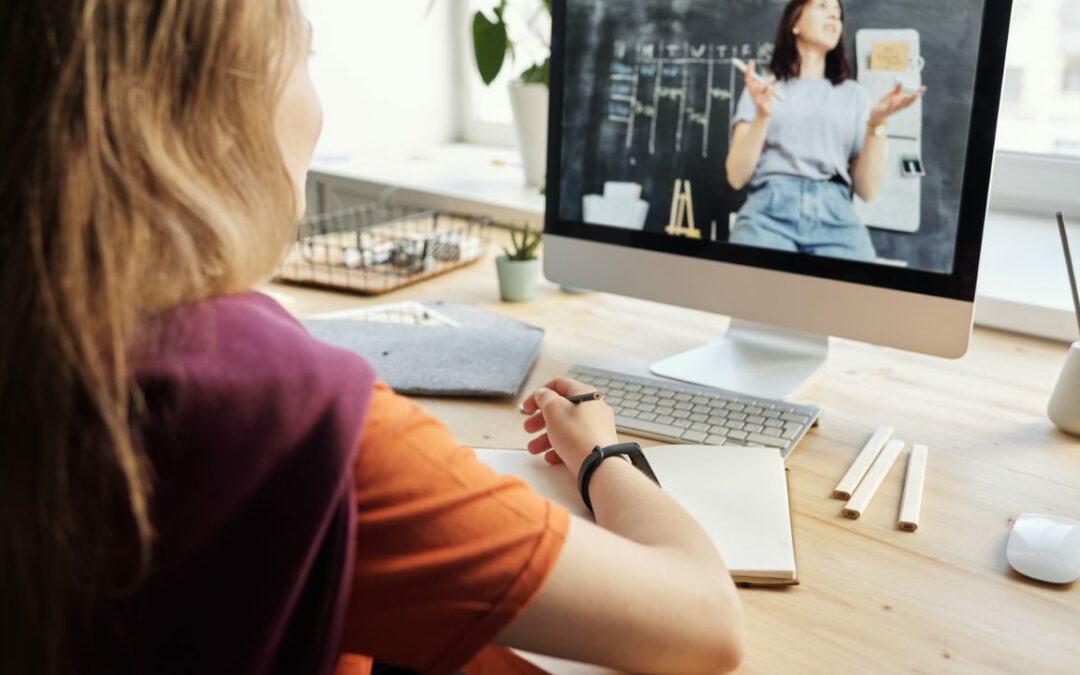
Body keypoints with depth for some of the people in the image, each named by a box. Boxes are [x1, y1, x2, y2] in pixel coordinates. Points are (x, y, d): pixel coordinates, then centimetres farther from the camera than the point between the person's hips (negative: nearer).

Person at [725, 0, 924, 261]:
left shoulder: (854, 95, 20)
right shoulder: (762, 87, 17)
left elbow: (867, 190, 11)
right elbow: (737, 177, 5)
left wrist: (876, 124, -1)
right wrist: (762, 115, -7)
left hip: (835, 217, 2)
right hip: (770, 211, -1)